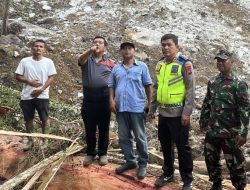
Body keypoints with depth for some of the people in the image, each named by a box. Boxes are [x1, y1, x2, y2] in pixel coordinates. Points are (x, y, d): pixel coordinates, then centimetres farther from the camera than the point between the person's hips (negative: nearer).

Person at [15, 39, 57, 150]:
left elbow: (51, 77, -4)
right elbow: (18, 76, 2)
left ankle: (44, 139, 23)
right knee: (28, 119, 11)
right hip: (27, 96, 2)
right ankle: (30, 140, 26)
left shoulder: (48, 62, 0)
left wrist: (41, 89, -16)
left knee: (44, 119, 5)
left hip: (42, 96, -1)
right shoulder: (24, 61, 2)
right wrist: (29, 81, -15)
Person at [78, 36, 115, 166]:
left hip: (104, 98, 0)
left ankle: (103, 153, 21)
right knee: (89, 128, 8)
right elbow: (80, 60, -20)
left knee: (103, 128, 7)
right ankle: (90, 153, 23)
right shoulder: (87, 59, 5)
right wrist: (90, 50, -40)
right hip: (89, 98, 1)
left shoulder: (110, 62, 6)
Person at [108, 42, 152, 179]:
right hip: (120, 107, 4)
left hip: (137, 107, -4)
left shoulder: (142, 66, 1)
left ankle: (142, 164, 14)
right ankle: (130, 161, 25)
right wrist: (111, 100, 0)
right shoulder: (116, 68, 11)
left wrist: (150, 103, -3)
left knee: (140, 137, 3)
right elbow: (111, 86, 13)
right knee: (124, 137, 11)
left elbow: (148, 86, 1)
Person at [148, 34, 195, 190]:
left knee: (182, 147, 3)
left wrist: (187, 113, -17)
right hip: (163, 113, 6)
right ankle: (168, 173, 34)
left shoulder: (185, 64, -10)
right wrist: (152, 109, 16)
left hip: (178, 114, -6)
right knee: (165, 145, 17)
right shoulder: (160, 65, 9)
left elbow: (190, 90, -13)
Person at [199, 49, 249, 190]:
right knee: (211, 160, 15)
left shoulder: (239, 84, -10)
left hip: (230, 134, -6)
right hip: (211, 131, 6)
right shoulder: (212, 82, 8)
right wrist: (203, 122, 16)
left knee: (235, 164, 4)